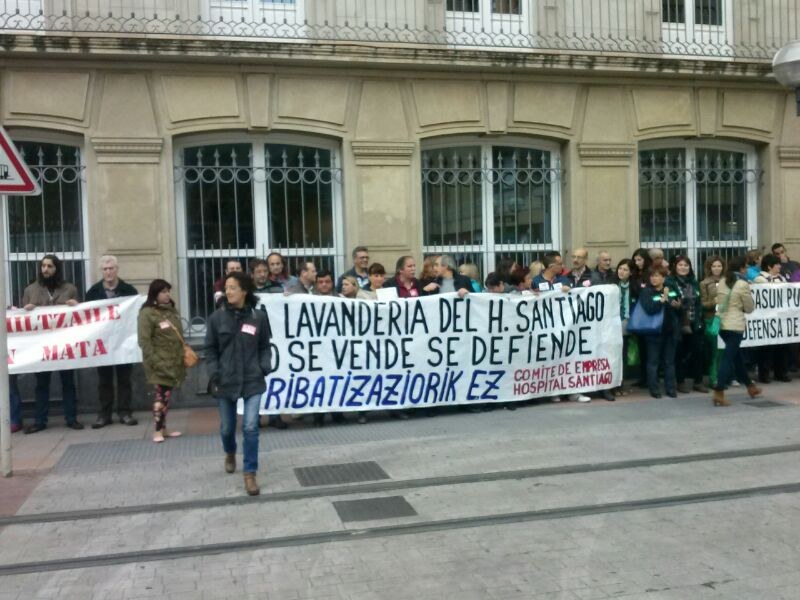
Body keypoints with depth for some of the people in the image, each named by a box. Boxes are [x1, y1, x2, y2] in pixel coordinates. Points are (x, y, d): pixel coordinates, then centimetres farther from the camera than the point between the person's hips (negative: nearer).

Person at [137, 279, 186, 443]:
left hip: (174, 361, 7)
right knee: (161, 395, -4)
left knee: (167, 396, 13)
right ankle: (158, 431, 6)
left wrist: (183, 354, 12)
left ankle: (163, 428, 22)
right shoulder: (147, 313, -11)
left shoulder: (172, 309, 12)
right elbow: (144, 341, -15)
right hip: (159, 363, -7)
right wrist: (155, 361, -19)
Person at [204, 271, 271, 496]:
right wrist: (213, 375, -7)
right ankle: (230, 453, 49)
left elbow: (264, 347, 8)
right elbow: (210, 350, 2)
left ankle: (250, 474, 3)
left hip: (252, 380, -1)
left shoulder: (258, 317, -3)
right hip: (225, 381, 1)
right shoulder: (217, 317, -4)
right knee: (227, 427, 16)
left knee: (250, 427, -10)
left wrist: (264, 367, -6)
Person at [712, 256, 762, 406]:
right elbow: (750, 308, -3)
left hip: (722, 324, 7)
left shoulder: (721, 283, 8)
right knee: (728, 357, -7)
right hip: (735, 326, -7)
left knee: (736, 355, 19)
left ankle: (750, 386, 34)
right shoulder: (743, 284, -11)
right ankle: (719, 393, -11)